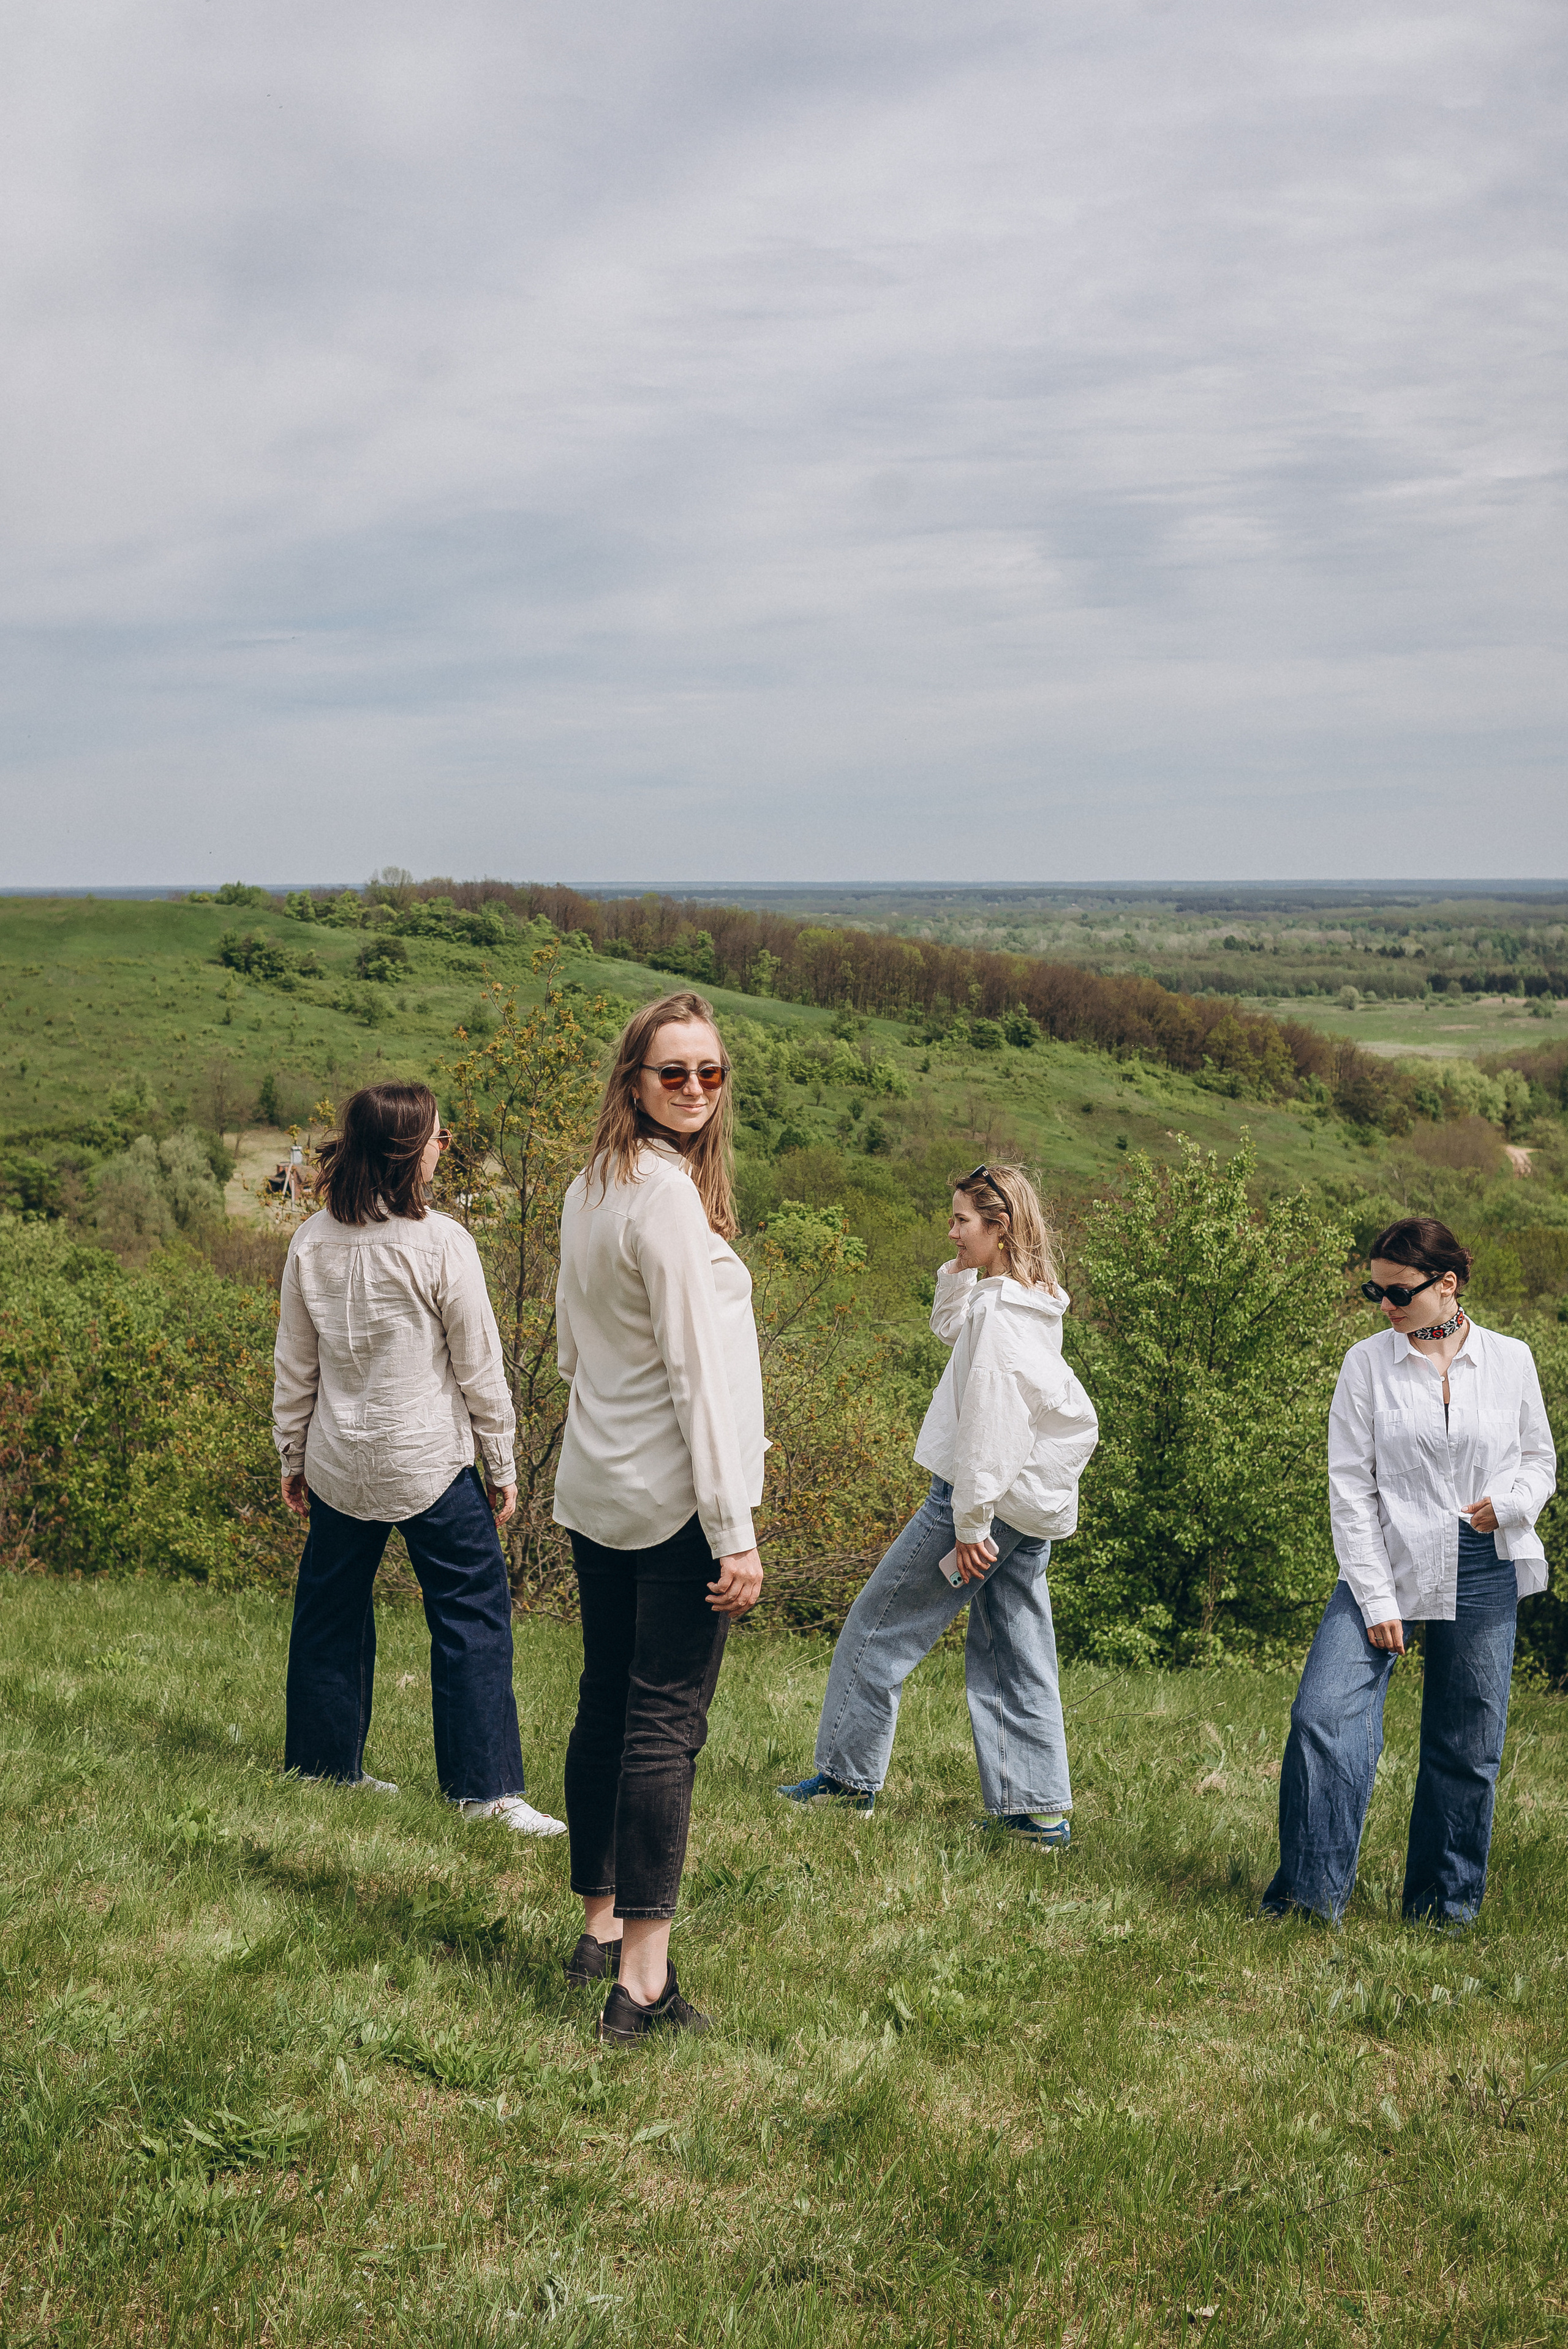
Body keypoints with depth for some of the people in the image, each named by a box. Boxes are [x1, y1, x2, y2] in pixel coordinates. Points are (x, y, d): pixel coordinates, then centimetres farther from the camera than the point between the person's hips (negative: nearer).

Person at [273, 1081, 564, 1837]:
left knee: (331, 1610, 18)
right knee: (472, 1612, 2)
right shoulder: (441, 1244, -14)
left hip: (338, 1463, 5)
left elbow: (294, 1364, 7)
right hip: (429, 1462, -5)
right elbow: (479, 1366, -8)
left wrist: (292, 1457, 18)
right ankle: (486, 1787, 1)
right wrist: (502, 1466, 2)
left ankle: (325, 1766, 30)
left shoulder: (311, 1243, -1)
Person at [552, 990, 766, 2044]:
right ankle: (643, 1976, -6)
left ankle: (601, 1927, 27)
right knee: (666, 1724, -7)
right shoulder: (669, 1195, -17)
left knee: (606, 1706, 15)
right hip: (673, 1498, -9)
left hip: (595, 1491, 9)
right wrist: (735, 1532, -17)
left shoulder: (588, 1191, 10)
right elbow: (697, 1371, -18)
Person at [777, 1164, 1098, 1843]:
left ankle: (847, 1774, 14)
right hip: (1035, 1508, 9)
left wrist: (971, 1522, -20)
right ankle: (1039, 1810, 11)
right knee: (1014, 1657, 11)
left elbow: (988, 1422, -21)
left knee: (880, 1626, 5)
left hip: (986, 1495, -9)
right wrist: (961, 1271, 10)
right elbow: (950, 1328, 26)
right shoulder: (1038, 1302, 11)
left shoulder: (998, 1309, -18)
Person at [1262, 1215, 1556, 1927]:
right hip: (1388, 1565, -1)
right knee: (1323, 1715, -15)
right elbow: (1350, 1487, -3)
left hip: (1485, 1575, 1)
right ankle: (1311, 1889, -3)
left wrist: (1512, 1501, -11)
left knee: (1467, 1748, 7)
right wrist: (1376, 1598, -9)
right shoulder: (1367, 1363, -1)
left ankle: (1447, 1902, 23)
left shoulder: (1511, 1360, 2)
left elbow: (1540, 1456, 13)